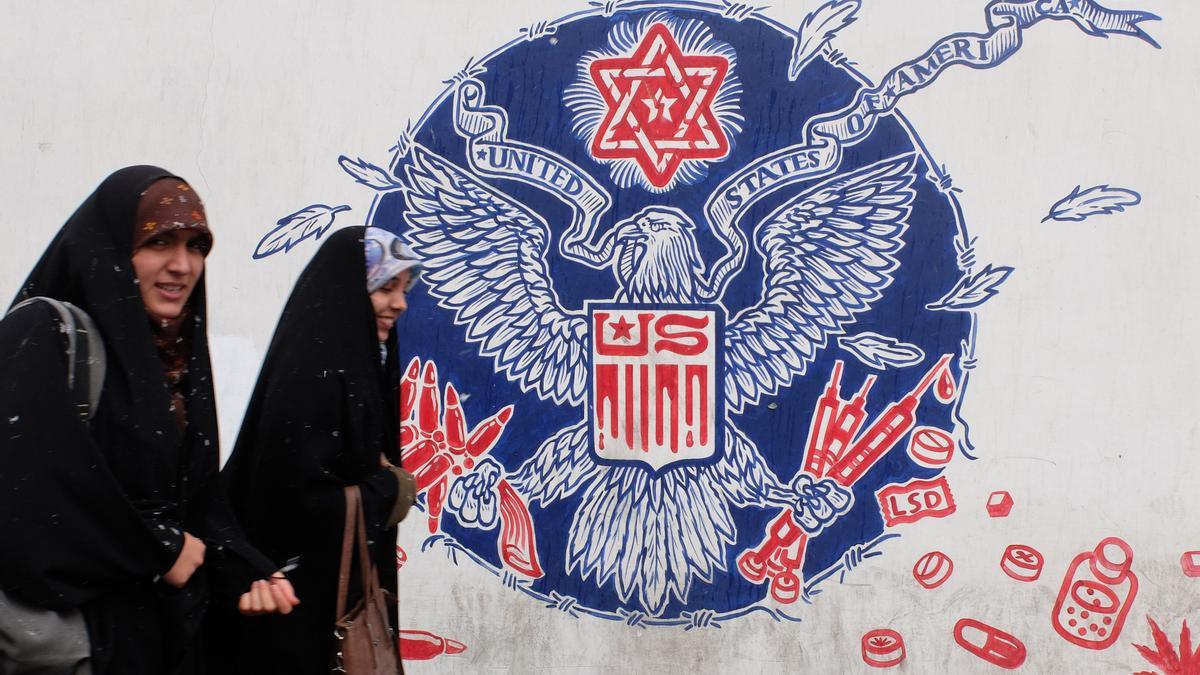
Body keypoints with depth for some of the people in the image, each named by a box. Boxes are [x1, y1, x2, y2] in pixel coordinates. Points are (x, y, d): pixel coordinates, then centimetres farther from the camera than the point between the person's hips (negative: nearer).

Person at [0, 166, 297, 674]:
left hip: (170, 626, 7)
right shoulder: (41, 338, -13)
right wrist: (160, 552, -11)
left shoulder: (180, 353, 9)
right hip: (80, 626, -7)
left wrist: (245, 572, -4)